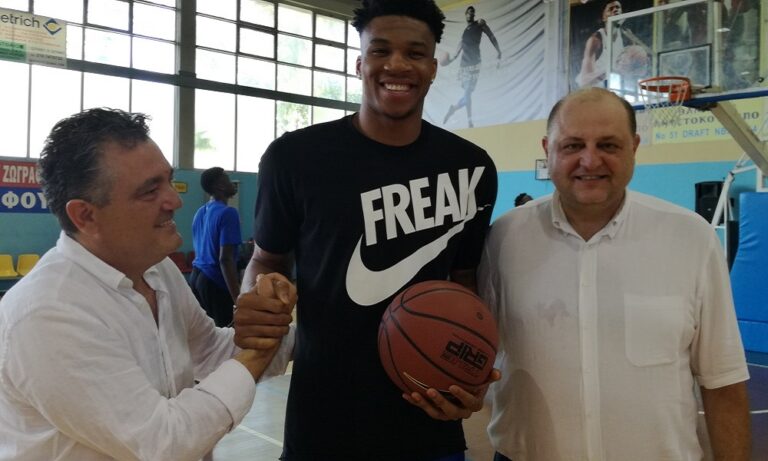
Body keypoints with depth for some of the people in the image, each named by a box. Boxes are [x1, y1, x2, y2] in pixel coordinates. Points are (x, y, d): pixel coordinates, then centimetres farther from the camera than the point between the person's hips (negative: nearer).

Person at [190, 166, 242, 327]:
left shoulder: (200, 212, 13)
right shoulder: (227, 213, -12)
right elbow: (225, 259, -19)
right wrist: (237, 298, -20)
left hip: (196, 276, 8)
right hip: (216, 280, -8)